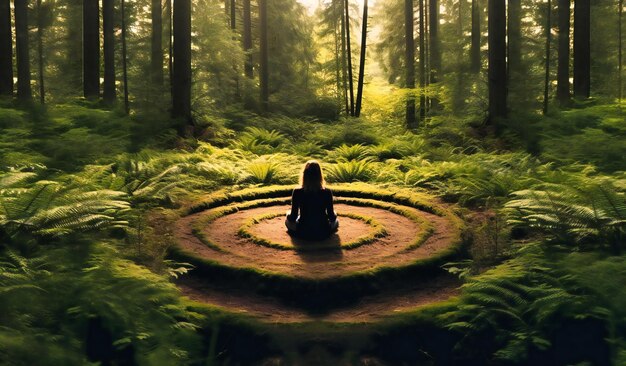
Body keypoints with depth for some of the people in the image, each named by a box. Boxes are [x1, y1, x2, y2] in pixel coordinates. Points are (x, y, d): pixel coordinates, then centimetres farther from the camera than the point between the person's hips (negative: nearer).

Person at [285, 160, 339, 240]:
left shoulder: (297, 192, -15)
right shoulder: (327, 192, -14)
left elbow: (293, 218, -7)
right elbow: (332, 217, -4)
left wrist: (289, 213, 16)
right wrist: (334, 214, 20)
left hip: (303, 233, -1)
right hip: (323, 234, 1)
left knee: (288, 220, 29)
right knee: (335, 221, 33)